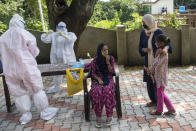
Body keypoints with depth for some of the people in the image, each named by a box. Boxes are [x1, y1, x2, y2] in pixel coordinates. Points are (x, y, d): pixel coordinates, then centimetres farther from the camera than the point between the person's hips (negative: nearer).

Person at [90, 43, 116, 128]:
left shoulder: (111, 58, 2)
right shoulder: (95, 60, -1)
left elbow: (112, 72, -2)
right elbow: (93, 73, 4)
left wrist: (108, 62, -14)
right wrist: (99, 79, -14)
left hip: (108, 79, 0)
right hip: (98, 79, 0)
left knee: (108, 91, -34)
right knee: (97, 92, -33)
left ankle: (109, 116, -23)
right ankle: (98, 117, -23)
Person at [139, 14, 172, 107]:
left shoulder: (158, 32, -11)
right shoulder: (143, 33, 4)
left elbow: (167, 43, -18)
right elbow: (140, 47, 10)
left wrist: (165, 49, -42)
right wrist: (144, 49, -14)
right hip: (148, 61, 5)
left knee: (157, 82, 1)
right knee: (149, 82, 12)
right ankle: (153, 100, 31)